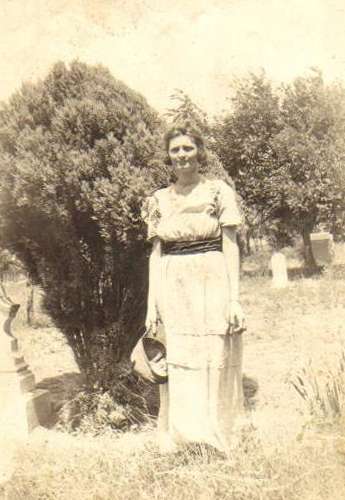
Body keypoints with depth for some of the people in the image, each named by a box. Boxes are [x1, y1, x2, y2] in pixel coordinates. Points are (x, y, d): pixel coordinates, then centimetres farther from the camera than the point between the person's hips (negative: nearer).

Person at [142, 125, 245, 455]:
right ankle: (178, 442, 19)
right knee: (177, 370, 5)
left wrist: (234, 298, -8)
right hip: (173, 291, 3)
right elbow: (156, 253, 9)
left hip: (211, 286, -2)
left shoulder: (219, 191, 1)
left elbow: (230, 246, -1)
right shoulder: (158, 200, 10)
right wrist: (151, 304, 3)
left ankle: (214, 445, 17)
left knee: (213, 367, 2)